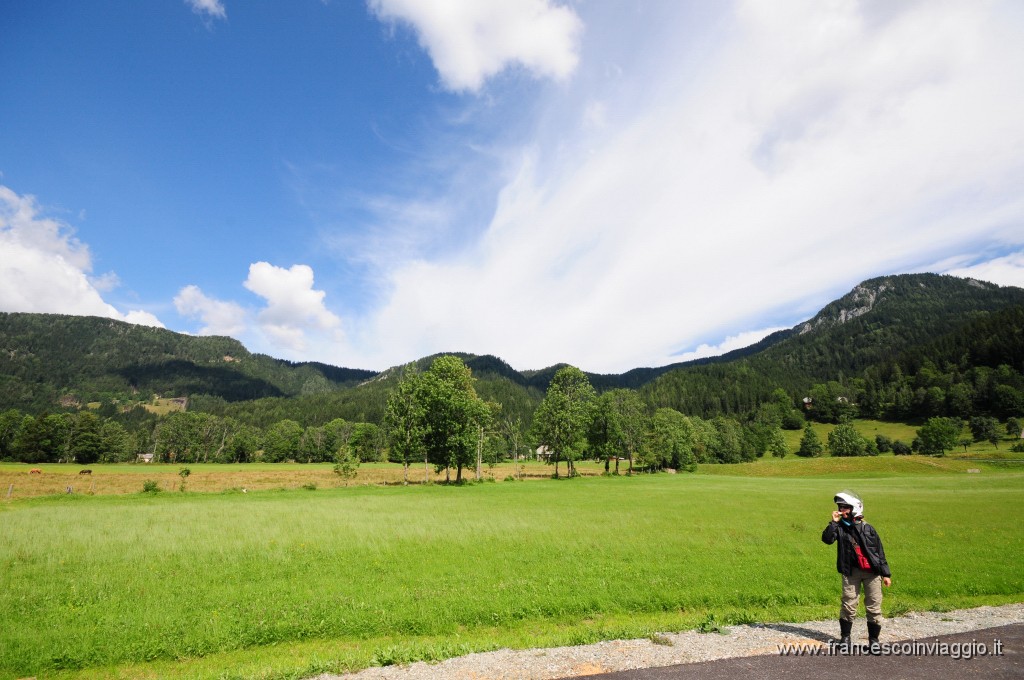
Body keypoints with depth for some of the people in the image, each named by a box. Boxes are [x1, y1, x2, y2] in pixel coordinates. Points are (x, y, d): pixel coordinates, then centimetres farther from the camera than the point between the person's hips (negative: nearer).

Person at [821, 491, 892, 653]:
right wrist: (834, 522, -19)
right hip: (851, 571, 0)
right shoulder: (840, 527, 1)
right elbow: (827, 539, -15)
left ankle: (873, 639, 20)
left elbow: (879, 551, 4)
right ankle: (845, 637, 17)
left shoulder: (867, 528, 0)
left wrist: (886, 574, 4)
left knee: (874, 606, 4)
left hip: (872, 571, 0)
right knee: (849, 605, 2)